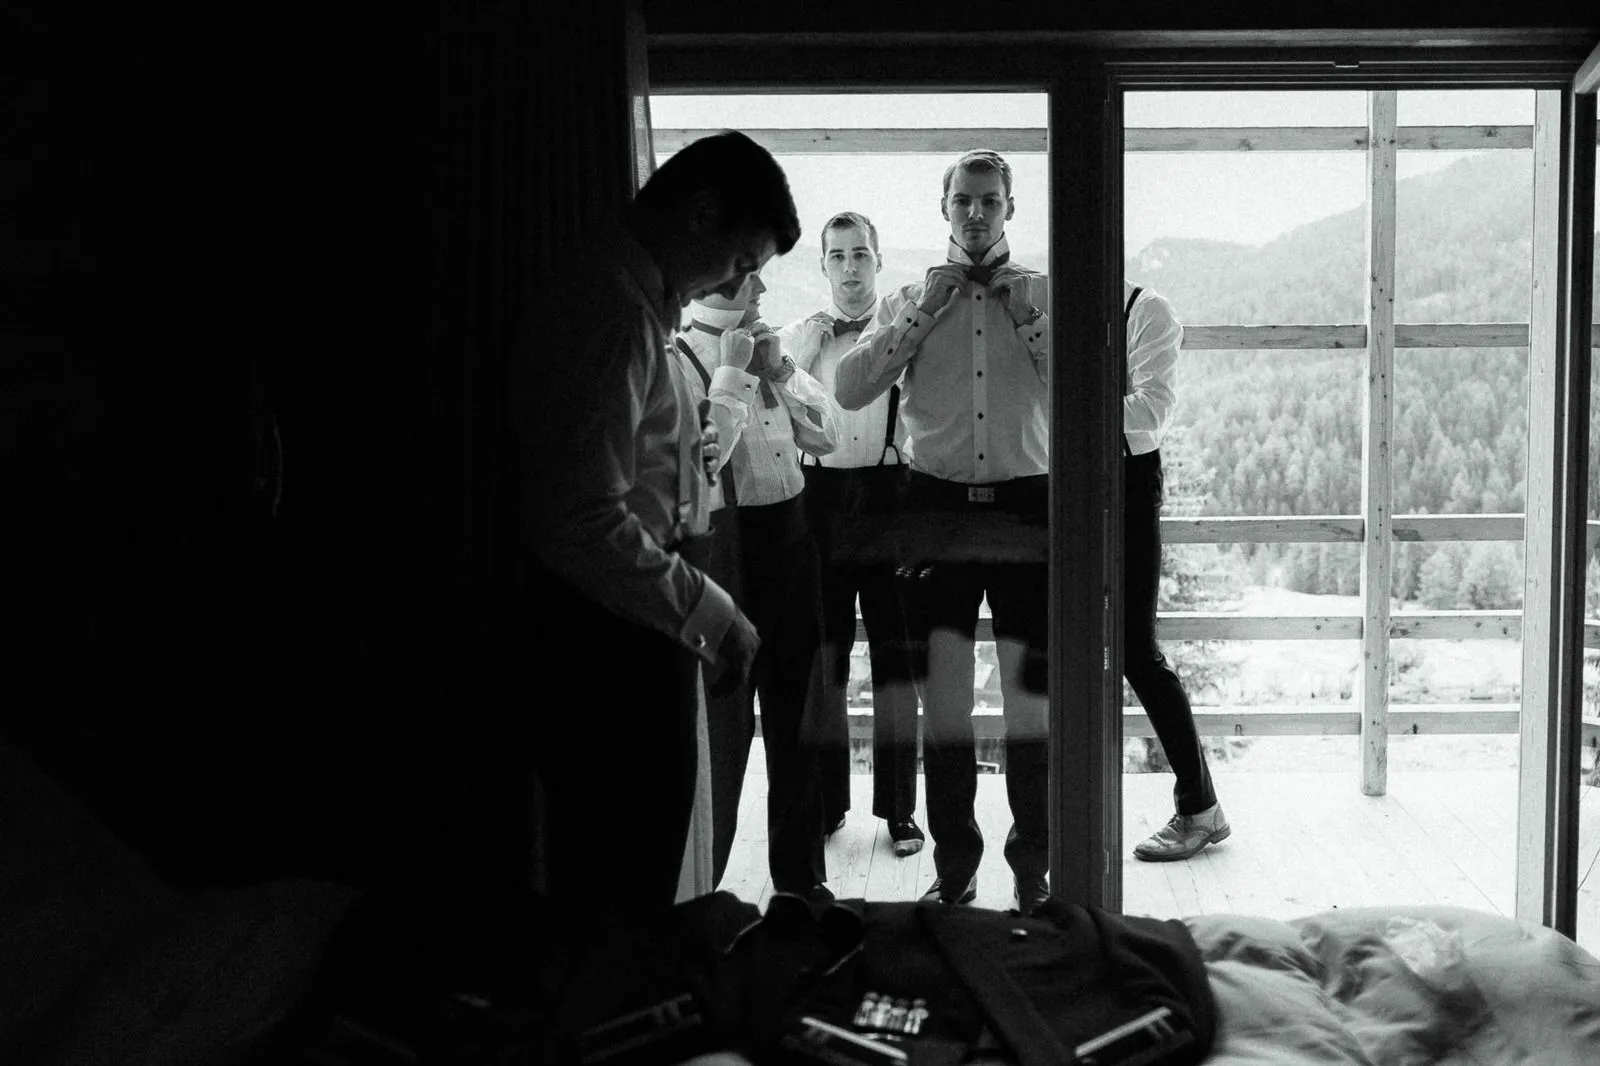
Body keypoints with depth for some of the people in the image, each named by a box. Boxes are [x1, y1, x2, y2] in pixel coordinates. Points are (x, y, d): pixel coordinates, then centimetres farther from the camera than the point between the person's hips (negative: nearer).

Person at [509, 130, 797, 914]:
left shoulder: (630, 300, 16)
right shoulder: (617, 313, -18)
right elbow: (584, 524, -25)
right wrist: (710, 613, -18)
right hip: (611, 642, -10)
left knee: (606, 883, 16)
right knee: (621, 893, -2)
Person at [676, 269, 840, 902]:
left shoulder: (768, 346, 12)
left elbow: (826, 438, 10)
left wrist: (780, 371, -1)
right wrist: (732, 372, -17)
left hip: (790, 535, 7)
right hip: (729, 545, -7)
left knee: (796, 710, 13)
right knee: (724, 717, -1)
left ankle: (799, 873, 27)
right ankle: (700, 883, 15)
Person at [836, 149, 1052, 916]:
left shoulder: (1045, 294, 7)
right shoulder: (911, 298, 8)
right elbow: (849, 391, -4)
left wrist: (1028, 315, -9)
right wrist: (921, 313, -7)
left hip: (1025, 501, 0)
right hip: (939, 501, 1)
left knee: (1029, 687, 5)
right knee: (944, 683, 5)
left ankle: (1032, 867, 18)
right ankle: (954, 865, 17)